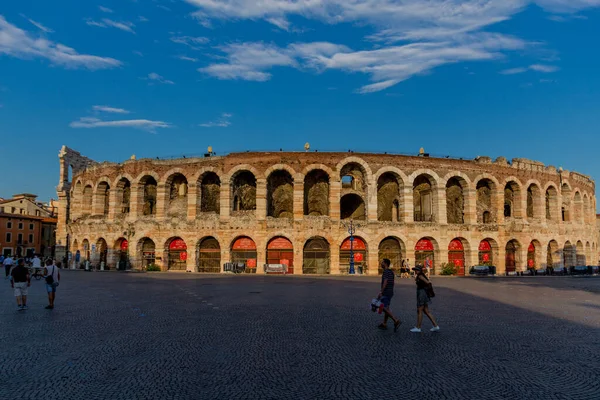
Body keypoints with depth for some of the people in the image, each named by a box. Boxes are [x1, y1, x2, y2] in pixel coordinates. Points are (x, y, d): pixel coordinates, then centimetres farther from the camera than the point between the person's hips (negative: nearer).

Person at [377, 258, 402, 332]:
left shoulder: (386, 272, -17)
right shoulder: (391, 272, 12)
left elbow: (385, 283, -25)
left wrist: (381, 292, -25)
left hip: (385, 293, -10)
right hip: (390, 293, 10)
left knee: (384, 308, -8)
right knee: (386, 308, 13)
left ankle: (396, 321, -16)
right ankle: (384, 324, 17)